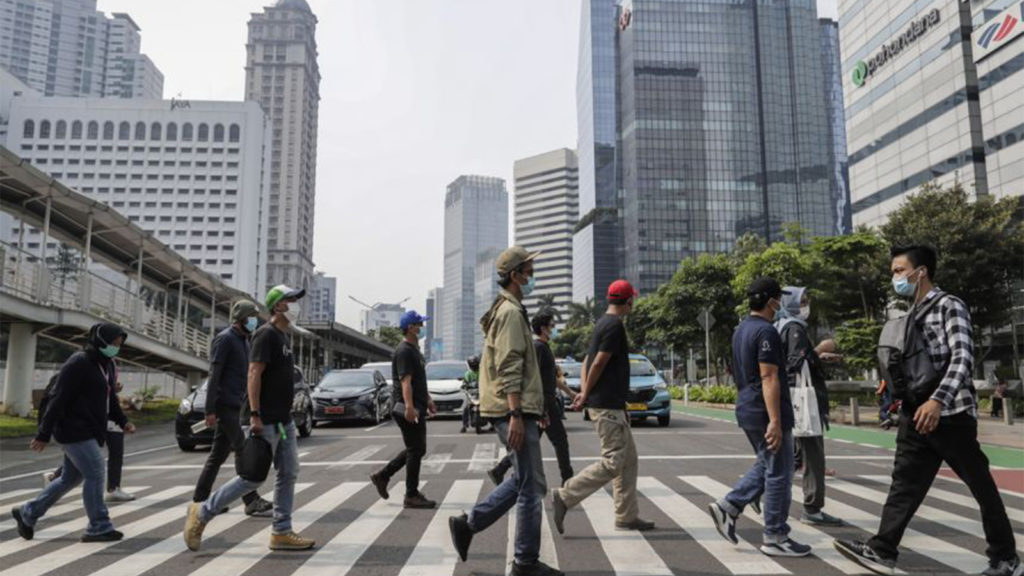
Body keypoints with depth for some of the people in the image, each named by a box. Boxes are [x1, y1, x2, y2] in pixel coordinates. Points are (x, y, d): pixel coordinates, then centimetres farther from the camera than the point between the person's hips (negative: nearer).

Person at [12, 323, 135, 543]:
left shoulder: (107, 365, 12)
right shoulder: (78, 363, -16)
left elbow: (111, 398, 19)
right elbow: (58, 399, -17)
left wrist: (122, 421, 4)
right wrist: (44, 434, -17)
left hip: (91, 432, 10)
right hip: (75, 431, -10)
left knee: (70, 478, 17)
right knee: (95, 473, -10)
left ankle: (28, 513, 33)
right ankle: (99, 527, -2)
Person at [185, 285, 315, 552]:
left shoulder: (284, 335, 16)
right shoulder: (266, 334, -13)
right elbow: (253, 375, -20)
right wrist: (255, 415, -25)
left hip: (284, 420, 9)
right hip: (266, 421, -9)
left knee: (288, 473, 8)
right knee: (253, 477, -4)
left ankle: (281, 532, 14)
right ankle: (202, 512, 12)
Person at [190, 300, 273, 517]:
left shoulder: (244, 340, 18)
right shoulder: (224, 339, -9)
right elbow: (214, 375, -14)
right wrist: (210, 409, -18)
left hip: (235, 405, 9)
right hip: (224, 404, -9)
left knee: (219, 453, 12)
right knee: (243, 451, -10)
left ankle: (200, 499, 20)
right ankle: (251, 501, -7)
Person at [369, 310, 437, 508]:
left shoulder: (414, 349, 18)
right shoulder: (404, 351, -14)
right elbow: (405, 381, -24)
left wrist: (428, 400, 26)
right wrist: (409, 406, -33)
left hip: (417, 408, 10)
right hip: (408, 410, -10)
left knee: (417, 449, 15)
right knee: (415, 450, -3)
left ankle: (382, 476, 23)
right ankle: (412, 496, 6)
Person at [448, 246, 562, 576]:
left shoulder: (508, 310, 20)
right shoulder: (511, 312, -12)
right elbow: (509, 369, -21)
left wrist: (534, 411, 25)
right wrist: (516, 416, -25)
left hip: (514, 411, 10)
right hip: (514, 411, -10)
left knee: (522, 481, 18)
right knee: (532, 487, -2)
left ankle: (467, 524, 18)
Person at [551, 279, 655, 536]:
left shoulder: (603, 323, 16)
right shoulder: (615, 325, -14)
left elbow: (588, 360, 15)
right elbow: (598, 363, -17)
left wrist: (584, 392, 5)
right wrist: (586, 395, -8)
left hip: (613, 405, 10)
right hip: (607, 405, -10)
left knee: (629, 459, 13)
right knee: (612, 462, -8)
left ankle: (627, 516, 18)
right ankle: (565, 496, -6)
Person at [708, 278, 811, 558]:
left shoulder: (741, 330, 13)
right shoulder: (766, 332, -17)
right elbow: (768, 378, -22)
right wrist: (775, 421, -23)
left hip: (746, 411, 9)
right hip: (766, 414, -9)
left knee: (765, 466, 20)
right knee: (778, 474, 1)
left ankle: (728, 506, 12)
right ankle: (775, 538, 9)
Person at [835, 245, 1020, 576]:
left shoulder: (949, 306, -9)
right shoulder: (912, 314, 15)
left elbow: (962, 358, -21)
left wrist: (937, 400, -32)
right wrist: (898, 391, 15)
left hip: (950, 413, -7)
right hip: (917, 414, 7)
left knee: (981, 487, 7)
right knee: (904, 484, 2)